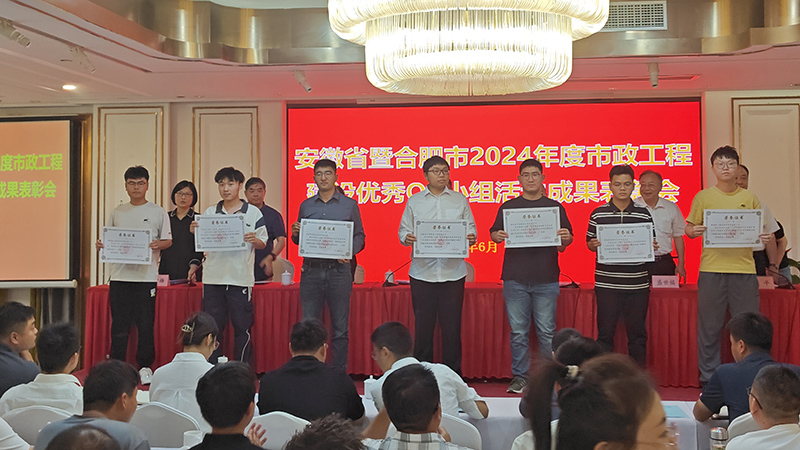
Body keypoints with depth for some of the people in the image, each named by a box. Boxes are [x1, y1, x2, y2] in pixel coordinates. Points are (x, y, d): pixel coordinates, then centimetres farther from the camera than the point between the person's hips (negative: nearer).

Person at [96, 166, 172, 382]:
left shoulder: (158, 212, 6)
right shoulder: (117, 213, 13)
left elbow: (168, 240, 5)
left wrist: (157, 245, -16)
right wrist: (100, 245, -5)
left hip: (146, 275, -2)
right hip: (119, 275, 2)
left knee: (145, 324, 1)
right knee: (119, 324, 4)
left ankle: (145, 366, 12)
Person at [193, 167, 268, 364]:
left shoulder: (253, 213, 2)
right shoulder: (210, 212, 10)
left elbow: (263, 243, 3)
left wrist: (253, 240, -18)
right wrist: (195, 232, -9)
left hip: (241, 278, -2)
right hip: (213, 277, 3)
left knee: (242, 328, 3)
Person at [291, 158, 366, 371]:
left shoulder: (349, 205, 7)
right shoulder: (305, 206, 13)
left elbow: (359, 236, 6)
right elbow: (298, 240, 17)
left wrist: (349, 251, -12)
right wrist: (295, 233, -6)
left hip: (339, 270, -2)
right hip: (311, 270, 2)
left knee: (340, 328, 2)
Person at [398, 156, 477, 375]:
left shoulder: (460, 200, 11)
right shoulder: (414, 201, 10)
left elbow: (470, 228, 9)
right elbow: (403, 229, 7)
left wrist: (471, 238, -12)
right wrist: (407, 238, -14)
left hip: (453, 272, 0)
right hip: (422, 272, 0)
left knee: (452, 324, 2)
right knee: (423, 324, 3)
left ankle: (453, 374, 12)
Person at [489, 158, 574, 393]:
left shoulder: (555, 207, 11)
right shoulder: (508, 207, 11)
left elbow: (566, 239, 11)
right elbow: (494, 233, 9)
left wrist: (566, 238, -12)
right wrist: (498, 236, -14)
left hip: (546, 279, 0)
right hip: (515, 279, 1)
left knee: (547, 331, 1)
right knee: (518, 331, 3)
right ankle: (519, 377, 12)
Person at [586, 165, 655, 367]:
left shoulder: (644, 214, 7)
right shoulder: (598, 214, 4)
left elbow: (651, 244, 13)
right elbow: (589, 242, 9)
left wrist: (652, 246, -9)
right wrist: (593, 245, -13)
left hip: (637, 284, 1)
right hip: (606, 283, -1)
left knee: (637, 332, 7)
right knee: (605, 333, 4)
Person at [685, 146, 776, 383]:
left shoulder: (749, 198, 11)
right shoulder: (703, 197, 6)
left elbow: (761, 229, 15)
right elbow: (690, 229, 7)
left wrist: (767, 236, -7)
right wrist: (693, 231, -15)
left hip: (743, 268, 1)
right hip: (711, 269, -1)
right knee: (709, 327, 1)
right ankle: (708, 379, 12)